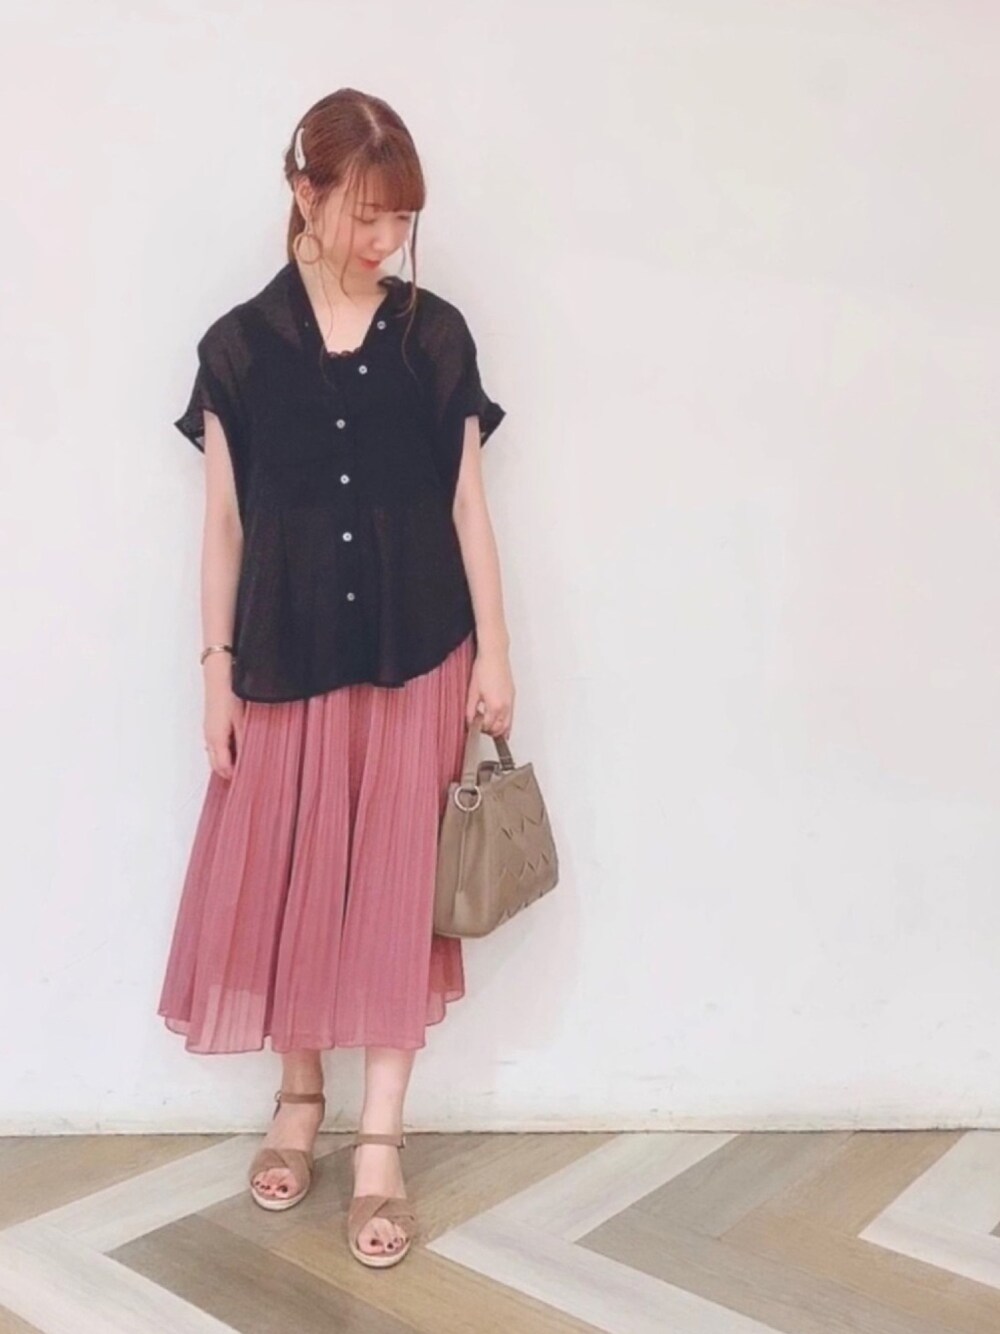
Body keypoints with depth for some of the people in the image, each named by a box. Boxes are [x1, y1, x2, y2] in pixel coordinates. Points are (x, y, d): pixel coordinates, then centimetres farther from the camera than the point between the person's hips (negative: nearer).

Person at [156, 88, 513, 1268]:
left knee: (395, 895, 5)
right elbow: (223, 522, 2)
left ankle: (379, 1146, 19)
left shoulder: (437, 337, 1)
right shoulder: (240, 346, 0)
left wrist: (494, 651, 0)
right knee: (280, 889, 10)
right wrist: (217, 667, 0)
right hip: (287, 661, 0)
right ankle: (298, 1099, 35)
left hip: (417, 658, 0)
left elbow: (466, 505, 3)